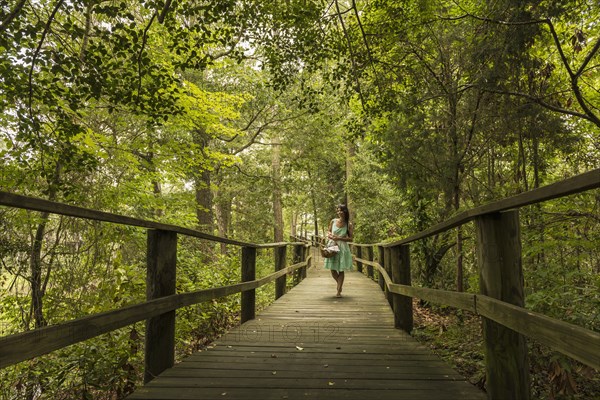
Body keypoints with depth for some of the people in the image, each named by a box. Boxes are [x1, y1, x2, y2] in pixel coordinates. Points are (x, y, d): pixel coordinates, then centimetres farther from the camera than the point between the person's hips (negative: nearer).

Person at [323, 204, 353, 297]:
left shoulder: (348, 225, -4)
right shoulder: (333, 221, 2)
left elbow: (350, 238, -5)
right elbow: (328, 232, 16)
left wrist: (339, 238, -16)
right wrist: (330, 236, -6)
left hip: (343, 248, -2)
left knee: (341, 270, 1)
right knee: (332, 269, 3)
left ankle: (339, 291, 9)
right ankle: (340, 284, 32)